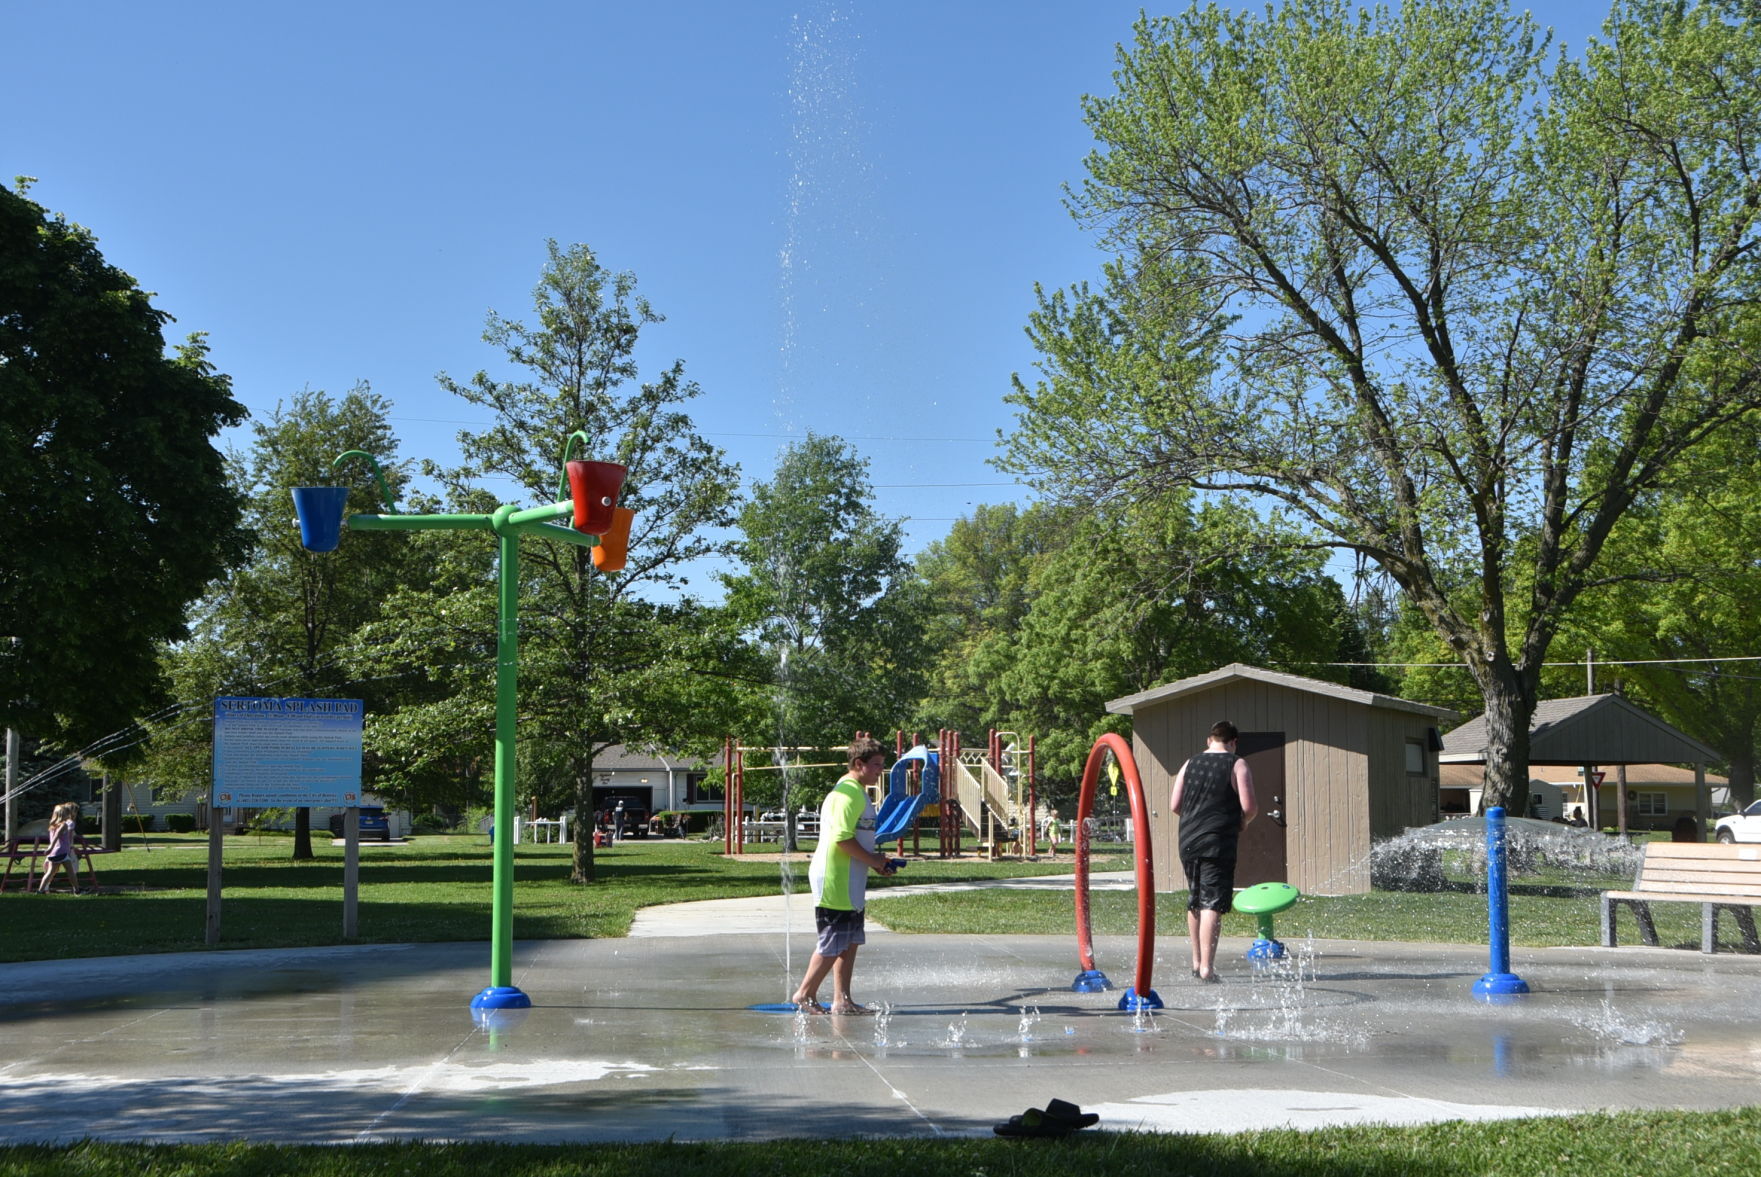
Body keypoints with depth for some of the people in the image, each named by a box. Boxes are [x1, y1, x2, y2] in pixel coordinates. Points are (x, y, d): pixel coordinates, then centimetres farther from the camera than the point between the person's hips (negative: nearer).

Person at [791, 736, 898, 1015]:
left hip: (850, 883, 11)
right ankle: (805, 994, 6)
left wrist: (876, 861, 13)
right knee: (833, 943, -4)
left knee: (850, 942, 11)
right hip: (835, 881, -11)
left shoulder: (858, 791, 18)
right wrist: (873, 860, -14)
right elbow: (842, 838, -24)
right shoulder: (848, 793, -17)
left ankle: (842, 1000, 15)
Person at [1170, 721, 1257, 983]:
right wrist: (1242, 823, 12)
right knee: (1212, 904, -7)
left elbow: (1174, 805, 8)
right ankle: (1207, 967, -13)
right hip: (1219, 843, -5)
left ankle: (1196, 961, 27)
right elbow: (1249, 807, -8)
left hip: (1188, 841, 5)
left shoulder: (1190, 764, 11)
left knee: (1194, 902, 18)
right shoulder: (1237, 765, -1)